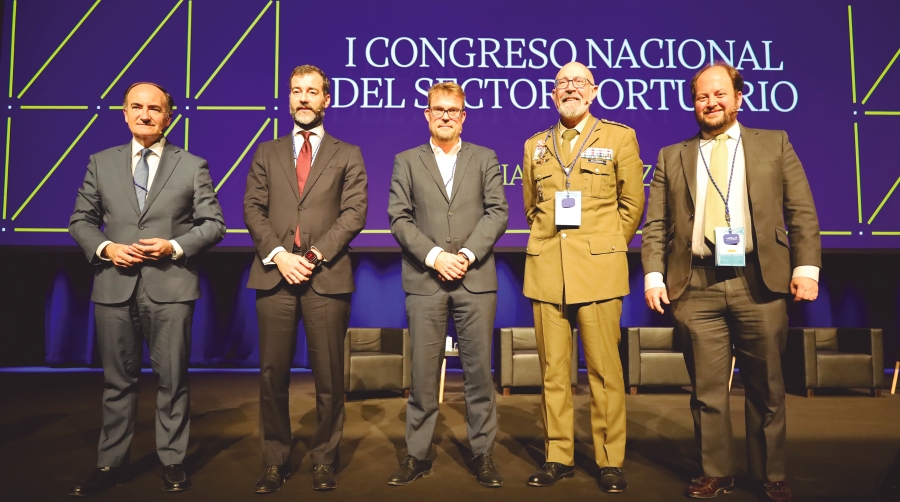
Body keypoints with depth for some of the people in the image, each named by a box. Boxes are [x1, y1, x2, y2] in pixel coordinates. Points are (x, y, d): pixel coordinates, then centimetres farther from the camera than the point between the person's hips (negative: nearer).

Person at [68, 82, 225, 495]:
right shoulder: (101, 163, 11)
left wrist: (175, 246, -13)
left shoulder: (193, 166, 5)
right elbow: (80, 220, 12)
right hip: (114, 286, 2)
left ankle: (173, 462, 19)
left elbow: (213, 224, 2)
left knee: (172, 380, 5)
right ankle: (111, 464, 24)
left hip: (170, 288, -2)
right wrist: (104, 248, -7)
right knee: (117, 381, 11)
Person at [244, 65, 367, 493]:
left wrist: (315, 255, -11)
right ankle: (275, 462, 17)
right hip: (274, 276, 2)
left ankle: (324, 461, 16)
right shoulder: (267, 153, 17)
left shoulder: (347, 155, 11)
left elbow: (355, 212, 0)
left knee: (329, 377, 3)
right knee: (272, 375, 4)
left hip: (327, 278, -1)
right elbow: (252, 209, 7)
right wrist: (278, 255, -9)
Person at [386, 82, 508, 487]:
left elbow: (497, 213, 2)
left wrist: (467, 255, -11)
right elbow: (399, 219, 2)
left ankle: (482, 454, 16)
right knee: (423, 372, 3)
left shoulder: (485, 158, 12)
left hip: (476, 279, 0)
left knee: (479, 370, 4)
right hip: (424, 281, 0)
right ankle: (418, 454, 15)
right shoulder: (407, 161, 11)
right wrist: (434, 256, -11)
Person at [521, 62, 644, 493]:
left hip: (598, 271, -2)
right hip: (546, 271, 3)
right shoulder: (535, 146, 16)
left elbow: (632, 204, 9)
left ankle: (610, 462, 12)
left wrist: (606, 248, 8)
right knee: (552, 370, 5)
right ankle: (558, 456, 16)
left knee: (604, 369, -1)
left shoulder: (620, 137, 8)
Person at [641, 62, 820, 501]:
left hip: (759, 283, 0)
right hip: (695, 287, 1)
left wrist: (806, 268, -4)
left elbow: (801, 212, 6)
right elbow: (656, 225, 7)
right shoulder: (671, 157, 13)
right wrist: (653, 276, -3)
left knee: (766, 388, 9)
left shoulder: (774, 144, 12)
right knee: (706, 389, 6)